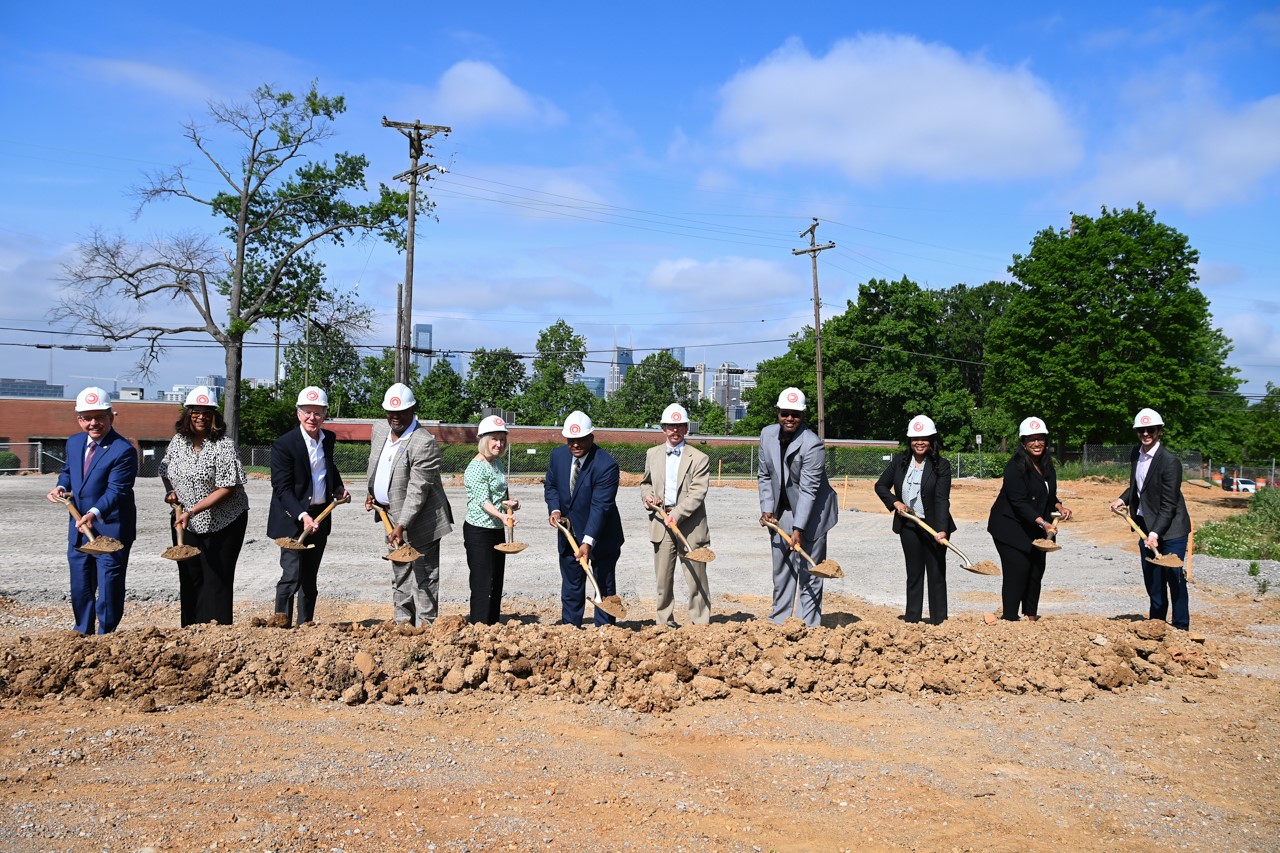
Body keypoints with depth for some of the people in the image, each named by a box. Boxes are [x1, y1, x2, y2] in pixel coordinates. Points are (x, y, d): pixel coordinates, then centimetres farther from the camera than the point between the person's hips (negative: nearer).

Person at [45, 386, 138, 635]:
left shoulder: (123, 451, -18)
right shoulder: (74, 442, 6)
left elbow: (116, 491, -24)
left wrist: (94, 514, -39)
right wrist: (61, 486, 1)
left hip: (110, 531, -7)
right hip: (78, 530, 7)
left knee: (109, 589, 1)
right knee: (80, 588, 18)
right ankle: (83, 634, 33)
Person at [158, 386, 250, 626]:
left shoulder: (224, 446, -15)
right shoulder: (178, 441, 4)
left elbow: (227, 489, -20)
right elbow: (165, 472, 22)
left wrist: (192, 511, -24)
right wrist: (170, 492, 0)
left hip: (223, 524, -6)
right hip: (185, 524, 6)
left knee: (217, 578, -3)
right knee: (190, 578, 11)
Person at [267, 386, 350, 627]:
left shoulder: (328, 439, 6)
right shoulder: (284, 444, -15)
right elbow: (282, 488, -18)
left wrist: (338, 488, 7)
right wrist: (302, 516, -29)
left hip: (320, 516, 7)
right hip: (293, 519, -6)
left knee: (310, 577, 14)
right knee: (292, 576, -10)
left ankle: (305, 625, 24)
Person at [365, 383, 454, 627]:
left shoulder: (424, 443, -22)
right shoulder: (379, 428, 5)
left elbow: (417, 490, -26)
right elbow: (375, 466, 24)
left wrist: (401, 526, -30)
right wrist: (372, 493, 13)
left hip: (420, 520, -9)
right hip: (393, 516, 9)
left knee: (424, 574, -2)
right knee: (399, 573, 18)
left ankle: (425, 624, 5)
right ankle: (403, 622, 29)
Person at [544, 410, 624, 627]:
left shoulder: (606, 465, -24)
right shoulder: (558, 455, -4)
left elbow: (600, 506, -28)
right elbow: (550, 485, 10)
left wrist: (588, 542, -33)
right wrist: (554, 510, -10)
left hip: (600, 536, -5)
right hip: (569, 534, 5)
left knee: (604, 586, 6)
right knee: (571, 587, 13)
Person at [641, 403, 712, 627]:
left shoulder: (699, 458, -3)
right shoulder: (652, 454, 11)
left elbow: (697, 494, -10)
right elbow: (645, 483, 23)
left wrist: (676, 515, -20)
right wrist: (647, 497, 1)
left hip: (690, 526, -4)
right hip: (660, 524, 4)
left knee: (696, 579, 0)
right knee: (663, 579, 8)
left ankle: (701, 625, 7)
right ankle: (665, 624, 18)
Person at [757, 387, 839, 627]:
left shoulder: (812, 444, -22)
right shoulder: (767, 434, -3)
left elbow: (808, 490, -24)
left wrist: (798, 530, -27)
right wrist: (767, 509, -3)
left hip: (811, 512, -6)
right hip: (780, 512, 6)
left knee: (808, 571, -4)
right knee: (781, 570, 13)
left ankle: (808, 626, 3)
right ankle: (777, 621, 22)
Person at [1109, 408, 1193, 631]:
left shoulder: (1170, 462, -19)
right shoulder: (1136, 453, 3)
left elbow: (1168, 505, -20)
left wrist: (1155, 533, -25)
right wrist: (1122, 499, 5)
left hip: (1170, 529, -7)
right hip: (1146, 528, 7)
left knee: (1174, 578, -4)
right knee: (1152, 580, 14)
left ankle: (1180, 629, 5)